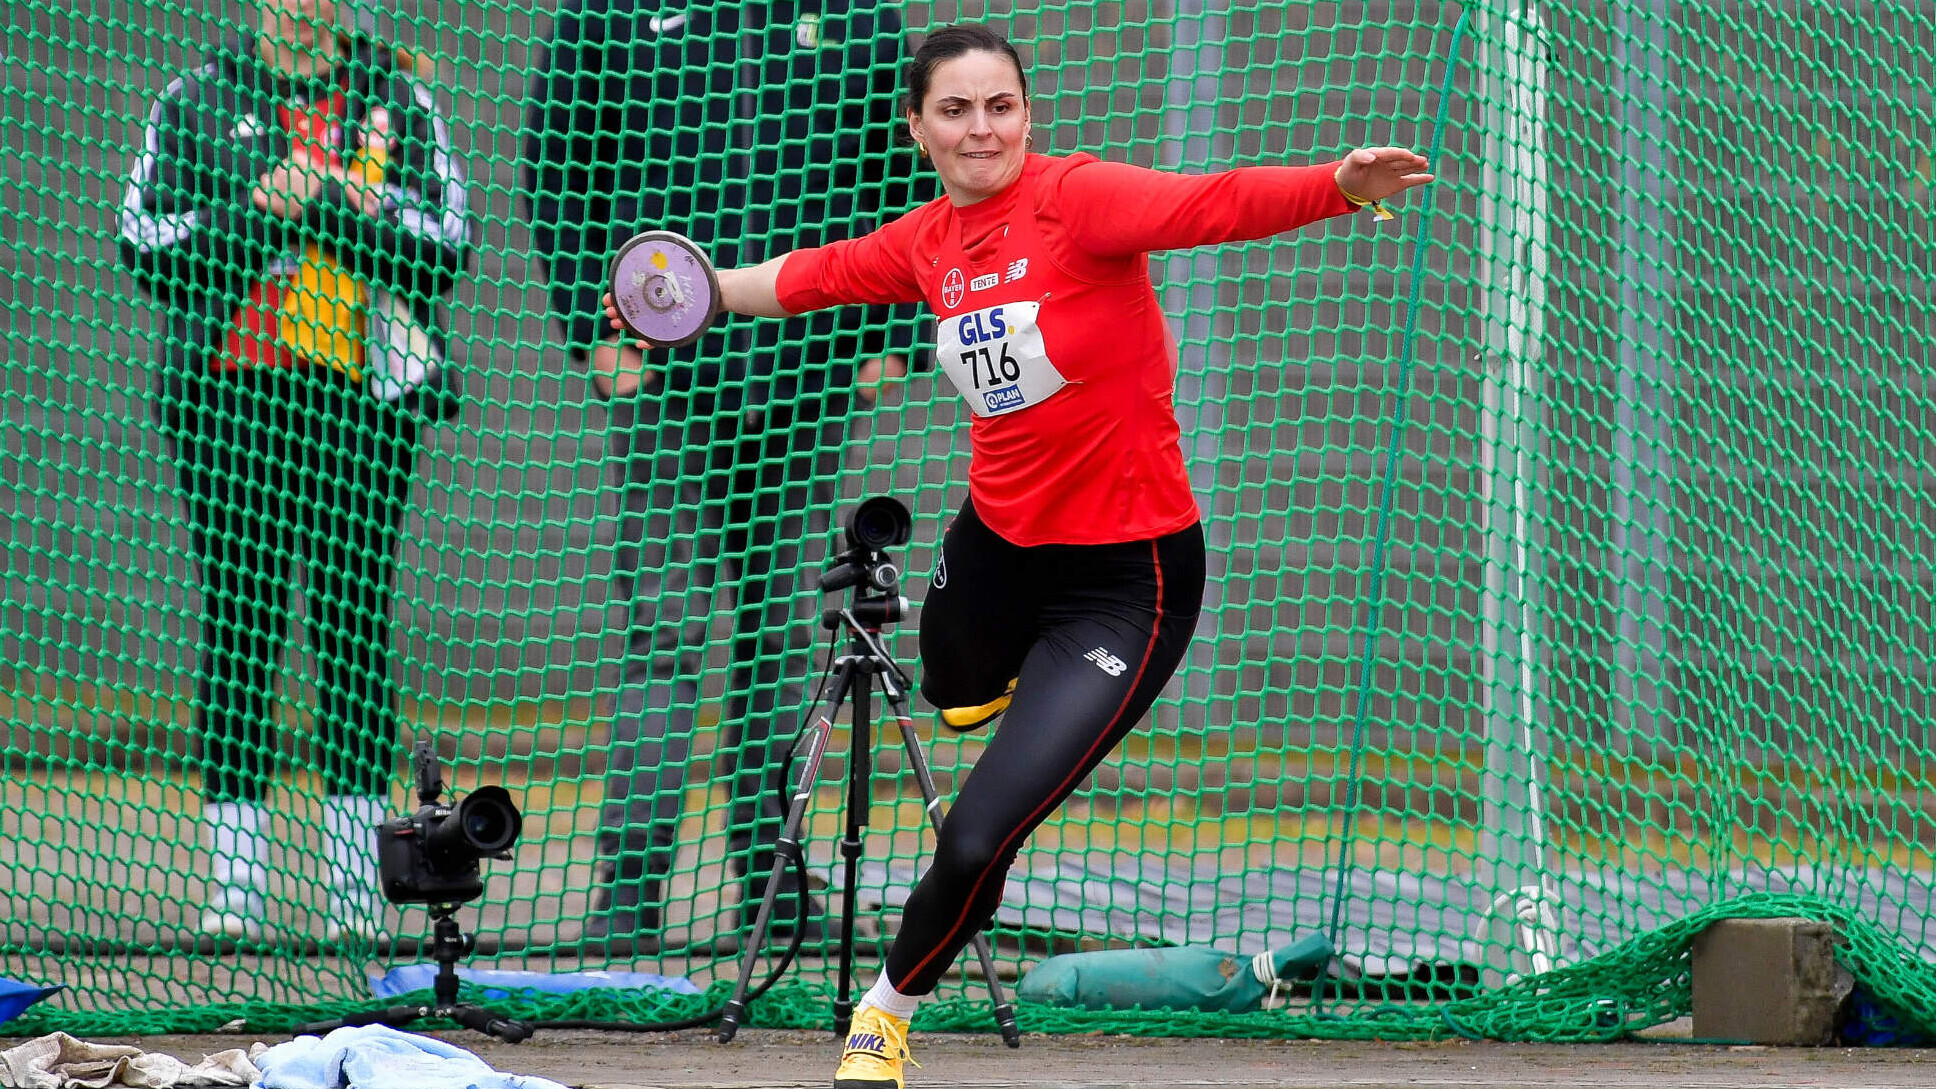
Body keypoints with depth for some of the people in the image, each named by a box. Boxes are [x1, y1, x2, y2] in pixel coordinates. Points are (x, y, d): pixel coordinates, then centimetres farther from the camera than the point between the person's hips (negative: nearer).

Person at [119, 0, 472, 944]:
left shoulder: (398, 100, 10)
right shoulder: (196, 103, 10)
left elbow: (446, 249, 2)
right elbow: (144, 247, 3)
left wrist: (342, 209, -13)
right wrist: (259, 211, -10)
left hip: (364, 394, 0)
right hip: (228, 394, 0)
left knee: (356, 620, -3)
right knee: (237, 620, -3)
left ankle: (357, 888, -1)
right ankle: (233, 883, -1)